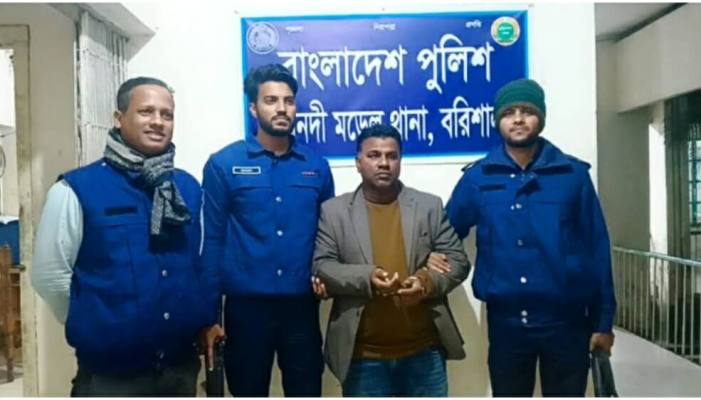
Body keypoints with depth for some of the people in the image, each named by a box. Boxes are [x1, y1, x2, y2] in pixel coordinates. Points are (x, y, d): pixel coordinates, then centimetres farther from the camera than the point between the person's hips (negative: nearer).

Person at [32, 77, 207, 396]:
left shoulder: (189, 187, 3)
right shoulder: (76, 190, -11)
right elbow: (49, 275, -6)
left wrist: (196, 319, 12)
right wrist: (94, 326, 3)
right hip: (110, 372, -4)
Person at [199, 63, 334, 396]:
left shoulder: (316, 166, 5)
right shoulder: (224, 164, -3)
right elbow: (212, 240, -3)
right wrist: (208, 314, -3)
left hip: (302, 305, 2)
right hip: (246, 305, -2)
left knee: (306, 393, 14)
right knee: (248, 392, 15)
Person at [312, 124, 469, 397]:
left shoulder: (430, 206, 5)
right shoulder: (333, 211, 2)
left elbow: (457, 260, 4)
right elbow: (321, 267, -3)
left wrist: (428, 281, -17)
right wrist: (366, 277, -21)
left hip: (424, 351, 1)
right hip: (363, 356, -1)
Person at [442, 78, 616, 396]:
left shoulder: (574, 174, -2)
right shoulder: (477, 177, 0)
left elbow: (596, 249, 0)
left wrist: (603, 320, 0)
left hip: (566, 320, 0)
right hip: (505, 321, 1)